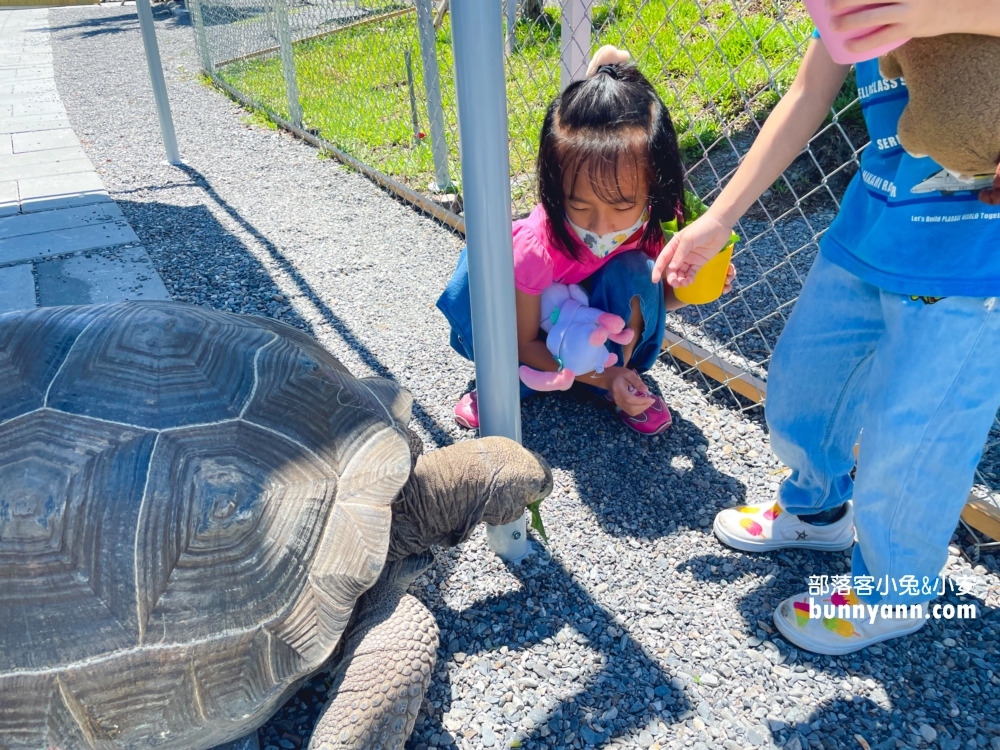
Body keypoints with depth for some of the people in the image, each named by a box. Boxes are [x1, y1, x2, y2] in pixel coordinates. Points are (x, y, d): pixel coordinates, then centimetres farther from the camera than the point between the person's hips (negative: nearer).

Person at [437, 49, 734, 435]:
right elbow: (525, 343, -24)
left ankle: (625, 371, -6)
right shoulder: (537, 250, -38)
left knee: (637, 273, -29)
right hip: (544, 332, -2)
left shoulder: (655, 224, -28)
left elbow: (659, 300, -8)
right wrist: (601, 376, -33)